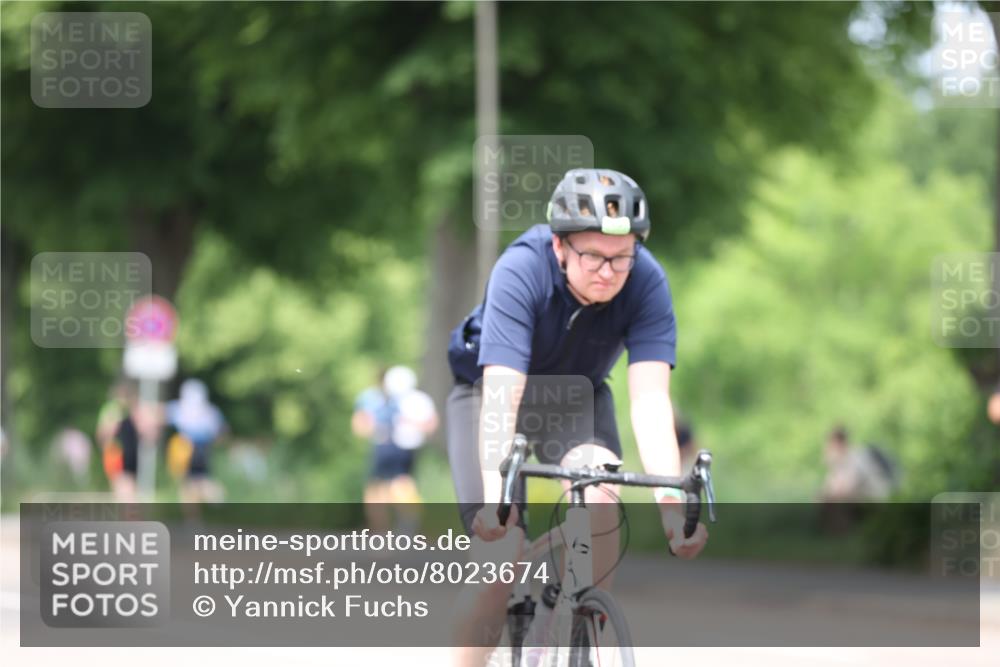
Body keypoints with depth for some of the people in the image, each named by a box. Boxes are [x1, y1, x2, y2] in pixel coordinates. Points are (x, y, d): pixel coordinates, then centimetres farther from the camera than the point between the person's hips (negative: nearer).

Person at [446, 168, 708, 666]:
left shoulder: (647, 283, -26)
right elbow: (502, 396, -42)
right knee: (501, 561, -18)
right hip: (487, 391, -2)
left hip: (576, 397, 2)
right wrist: (495, 492, -56)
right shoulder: (521, 271, -34)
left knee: (601, 499, -29)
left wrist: (670, 498, -46)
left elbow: (650, 398, -32)